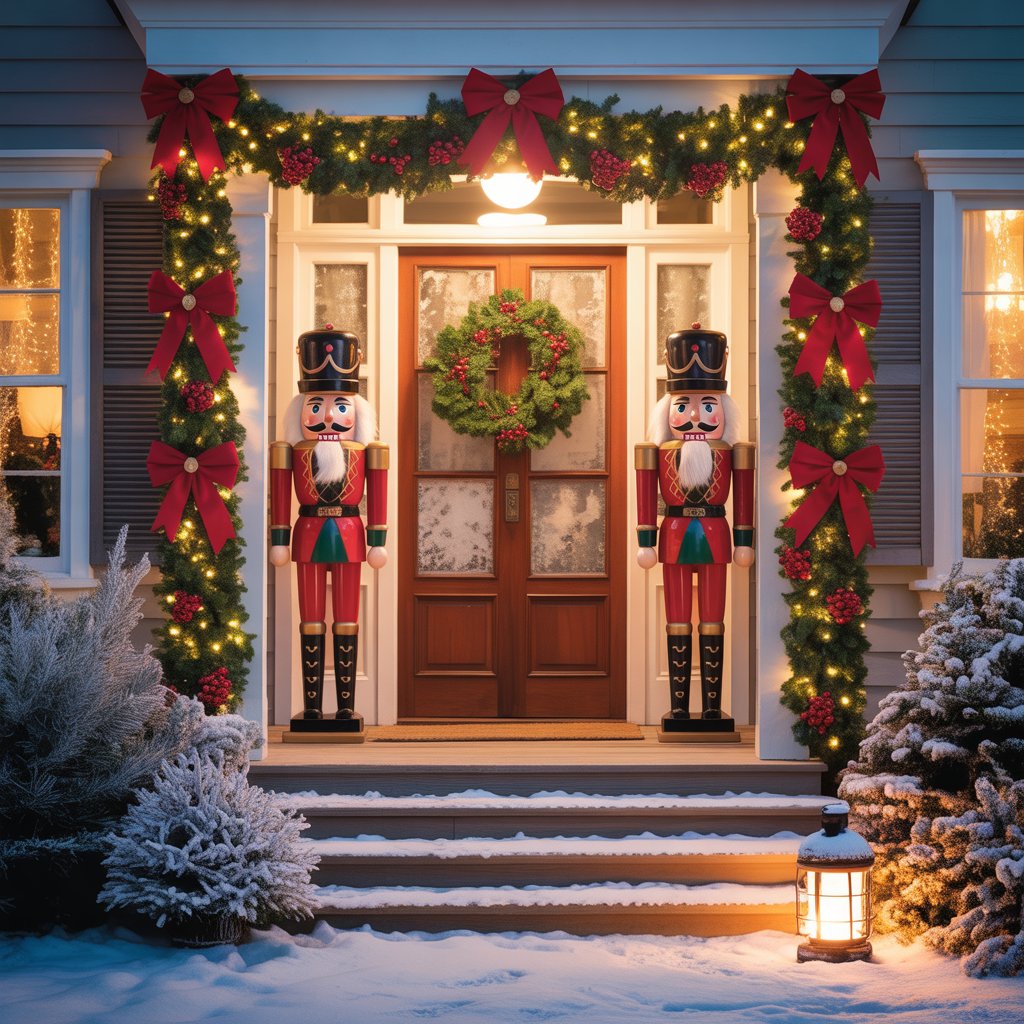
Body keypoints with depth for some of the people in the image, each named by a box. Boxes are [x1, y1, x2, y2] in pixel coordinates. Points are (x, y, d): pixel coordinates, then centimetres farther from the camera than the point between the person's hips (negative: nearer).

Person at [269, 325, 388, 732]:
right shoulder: (292, 450, 1)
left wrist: (378, 541, -1)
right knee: (311, 623, 2)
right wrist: (279, 540, -1)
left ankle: (346, 707, 4)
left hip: (350, 534, 0)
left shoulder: (365, 450, 3)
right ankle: (312, 708, 5)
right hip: (309, 534, 0)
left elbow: (378, 491, 3)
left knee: (347, 624, 2)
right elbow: (280, 491, 2)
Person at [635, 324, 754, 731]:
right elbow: (646, 494, 0)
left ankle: (712, 706, 5)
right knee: (678, 624, 3)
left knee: (712, 624, 2)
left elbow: (743, 494, 3)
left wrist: (744, 541, 1)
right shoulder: (659, 452, 1)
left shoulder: (730, 452, 2)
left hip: (715, 537, 0)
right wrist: (646, 541, -4)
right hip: (675, 537, 0)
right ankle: (679, 706, 6)